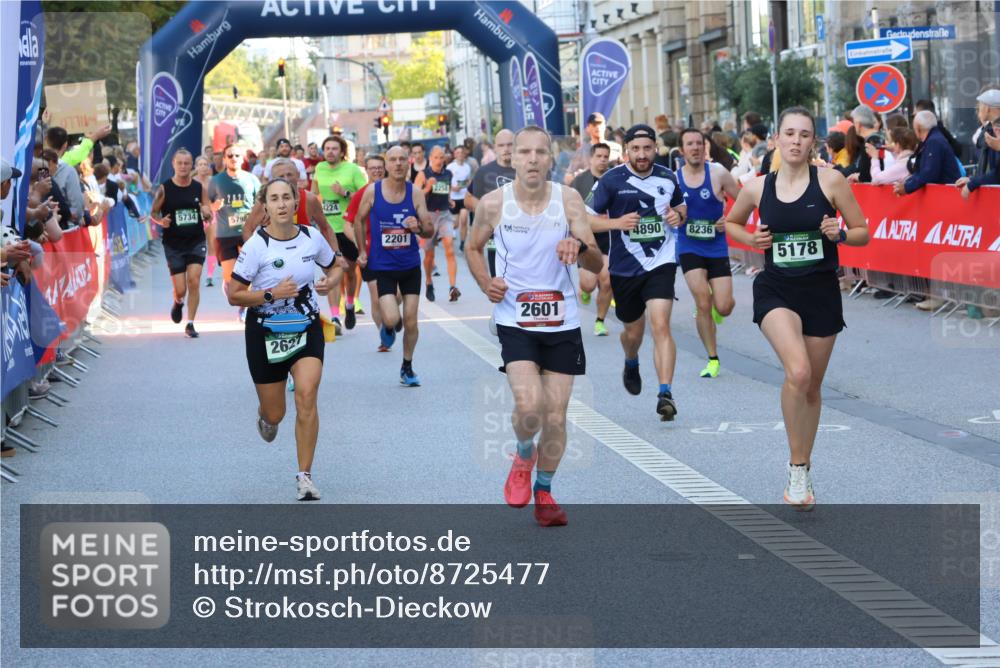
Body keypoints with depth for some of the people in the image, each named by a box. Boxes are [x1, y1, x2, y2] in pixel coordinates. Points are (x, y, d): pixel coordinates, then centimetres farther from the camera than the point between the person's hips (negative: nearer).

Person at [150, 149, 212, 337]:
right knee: (180, 289, -1)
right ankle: (178, 303, 37)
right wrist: (161, 221, -18)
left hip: (196, 242, 1)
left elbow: (209, 217, 9)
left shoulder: (200, 188, 2)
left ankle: (190, 324, -3)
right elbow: (153, 213, 3)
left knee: (194, 281, -14)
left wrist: (207, 213, -15)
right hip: (173, 244, -1)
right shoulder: (164, 189, -4)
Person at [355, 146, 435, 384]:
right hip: (382, 266, -2)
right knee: (392, 319, -16)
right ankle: (388, 328, 22)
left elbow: (430, 231, -3)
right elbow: (360, 220, 9)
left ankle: (407, 368, 23)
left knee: (410, 320, 4)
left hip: (410, 264, 2)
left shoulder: (415, 193, -6)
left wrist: (419, 227, -24)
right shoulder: (372, 192, -9)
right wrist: (362, 251, 8)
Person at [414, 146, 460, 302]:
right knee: (429, 254, 9)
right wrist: (427, 188, -26)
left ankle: (453, 288, -25)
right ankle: (429, 284, 34)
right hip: (428, 215, -2)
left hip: (445, 214, 2)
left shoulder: (448, 174, 7)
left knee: (450, 249, -16)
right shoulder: (423, 175, -6)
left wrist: (450, 201, 11)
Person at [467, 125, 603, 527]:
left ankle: (543, 493, 26)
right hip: (515, 320, -2)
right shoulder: (493, 204, -5)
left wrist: (580, 248, -27)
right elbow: (473, 247, 13)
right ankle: (524, 457, 14)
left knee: (556, 417, 5)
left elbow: (597, 265, -5)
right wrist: (485, 282, -6)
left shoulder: (568, 200, -4)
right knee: (529, 405, -20)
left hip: (562, 321, 2)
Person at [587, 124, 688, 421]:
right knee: (633, 331, 16)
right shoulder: (611, 180, -7)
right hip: (624, 268, 0)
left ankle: (665, 393, -21)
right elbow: (587, 219, -5)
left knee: (660, 326, -18)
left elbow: (681, 206, 21)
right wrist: (616, 222, -21)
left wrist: (678, 216, -3)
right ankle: (631, 364, 52)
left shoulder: (667, 177, 3)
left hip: (661, 263, 0)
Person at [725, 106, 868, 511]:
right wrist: (752, 239, -1)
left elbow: (863, 233, 2)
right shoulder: (757, 188, 0)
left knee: (812, 387, 12)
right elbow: (731, 223, 19)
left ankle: (803, 474, 32)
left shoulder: (830, 181, -4)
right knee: (797, 372, -26)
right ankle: (797, 469, -12)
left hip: (822, 291, 1)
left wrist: (840, 234, -19)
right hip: (776, 291, -1)